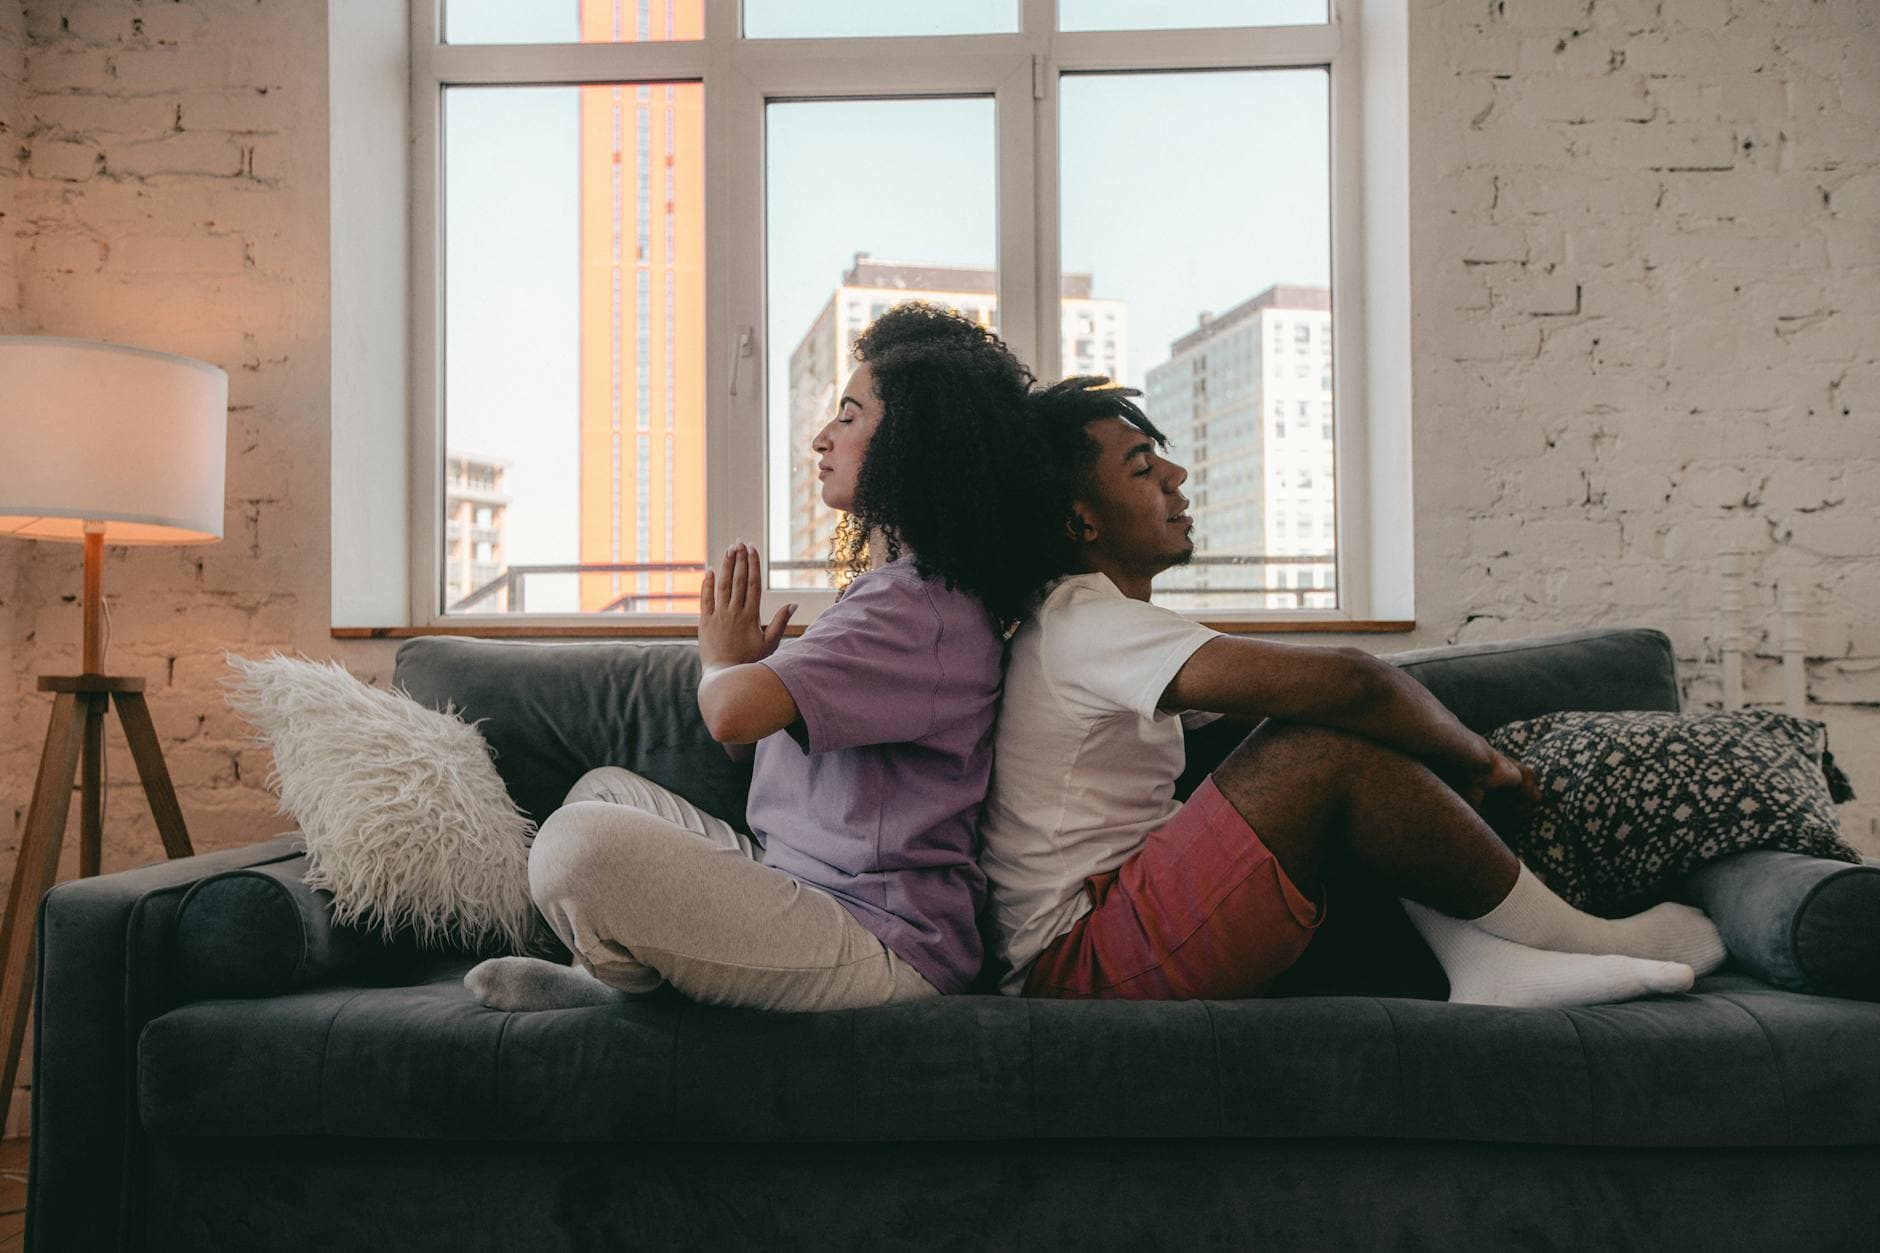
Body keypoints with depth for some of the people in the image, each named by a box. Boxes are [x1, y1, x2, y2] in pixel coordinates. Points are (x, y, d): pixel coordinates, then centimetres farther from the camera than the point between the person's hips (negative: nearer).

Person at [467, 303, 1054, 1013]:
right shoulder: (894, 587, 18)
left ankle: (640, 988, 5)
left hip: (882, 947, -11)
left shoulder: (919, 607, -18)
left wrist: (721, 659, -7)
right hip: (801, 884, 11)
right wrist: (749, 662, 5)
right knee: (606, 789, 22)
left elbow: (732, 712, -30)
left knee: (580, 843, -25)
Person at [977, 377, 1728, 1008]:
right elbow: (1346, 683, -23)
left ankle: (1481, 959, -7)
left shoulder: (1094, 629, 20)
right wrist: (1478, 759, -6)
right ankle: (1577, 940, -6)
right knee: (1335, 742, -23)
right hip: (1082, 964, -10)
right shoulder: (1084, 621, -15)